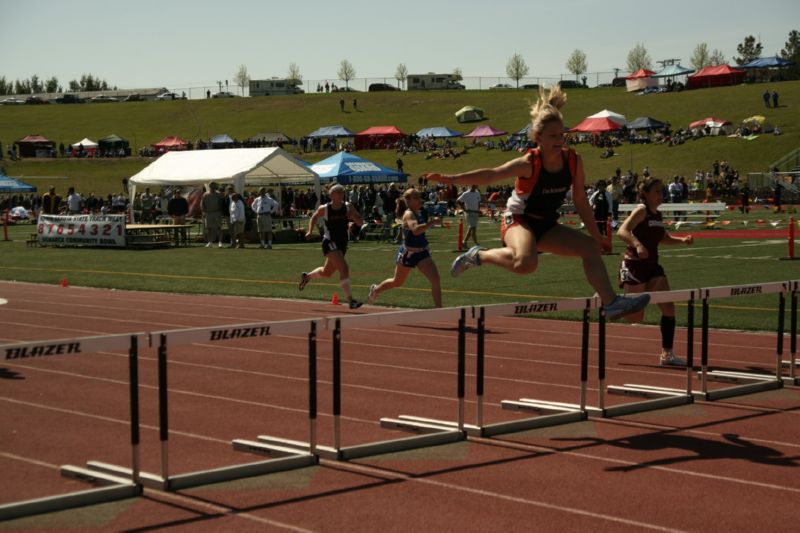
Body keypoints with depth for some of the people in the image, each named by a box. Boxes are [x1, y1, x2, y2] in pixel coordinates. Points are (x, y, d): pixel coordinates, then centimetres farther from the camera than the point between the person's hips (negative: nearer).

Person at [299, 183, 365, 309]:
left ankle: (307, 276, 51)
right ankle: (350, 300, -26)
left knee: (326, 272, 21)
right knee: (344, 268, -24)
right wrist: (310, 231, 4)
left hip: (342, 244, 5)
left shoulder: (348, 207, -1)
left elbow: (361, 223, -1)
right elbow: (314, 217, 14)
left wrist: (353, 217, -20)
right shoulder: (324, 209, -6)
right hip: (330, 243, -5)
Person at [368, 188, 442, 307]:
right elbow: (415, 230, -42)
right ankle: (375, 289, 44)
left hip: (422, 252, 6)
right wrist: (432, 222, -43)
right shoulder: (409, 214, -20)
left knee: (435, 278, -13)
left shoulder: (421, 213, 5)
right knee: (397, 282, 15)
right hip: (408, 253, -6)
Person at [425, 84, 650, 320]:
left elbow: (581, 202, 5)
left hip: (547, 226, 6)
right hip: (519, 221, -6)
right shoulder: (529, 163, -21)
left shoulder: (573, 161, -6)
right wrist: (451, 179, -42)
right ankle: (479, 255, -11)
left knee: (591, 248, -9)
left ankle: (611, 302, -4)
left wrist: (597, 237, 9)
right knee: (525, 263, -36)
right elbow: (492, 174, -30)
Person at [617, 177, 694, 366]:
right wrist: (637, 244, -43)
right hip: (634, 266, -8)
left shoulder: (657, 214, 12)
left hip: (653, 267, 8)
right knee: (635, 317, -4)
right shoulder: (641, 210, -12)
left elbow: (664, 238, 27)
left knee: (669, 307, -4)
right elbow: (622, 231, -26)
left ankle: (667, 354, 1)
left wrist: (682, 240, 9)